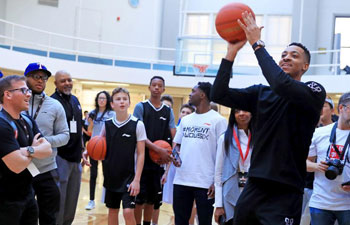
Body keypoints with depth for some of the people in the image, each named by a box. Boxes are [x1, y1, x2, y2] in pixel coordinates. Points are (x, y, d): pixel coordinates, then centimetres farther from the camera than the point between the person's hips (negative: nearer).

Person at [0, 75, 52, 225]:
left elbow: (48, 150, -1)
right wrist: (35, 149, -7)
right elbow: (17, 165, -26)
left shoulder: (28, 121, 8)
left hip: (28, 194, 8)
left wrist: (28, 150, -21)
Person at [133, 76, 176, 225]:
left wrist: (169, 154, -15)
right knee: (139, 198, -2)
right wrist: (158, 150, -21)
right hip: (142, 159, -4)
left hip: (159, 162, 4)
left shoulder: (168, 111, 10)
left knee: (152, 199, 11)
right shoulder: (141, 107, -1)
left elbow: (174, 137, 5)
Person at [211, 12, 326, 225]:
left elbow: (282, 85, -25)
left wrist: (257, 43, -17)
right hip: (253, 188, 5)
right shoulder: (260, 93, 10)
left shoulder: (315, 92, -4)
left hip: (285, 193, -5)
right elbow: (219, 94, 0)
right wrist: (232, 51, -7)